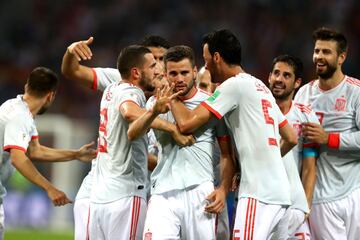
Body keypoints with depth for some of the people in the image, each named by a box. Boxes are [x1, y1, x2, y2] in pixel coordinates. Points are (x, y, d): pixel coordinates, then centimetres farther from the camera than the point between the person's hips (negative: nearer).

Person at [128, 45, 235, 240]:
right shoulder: (157, 103, 12)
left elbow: (227, 154, 7)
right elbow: (132, 134, -3)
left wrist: (223, 190, -7)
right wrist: (154, 111, -20)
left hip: (199, 193, -1)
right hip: (163, 194, 1)